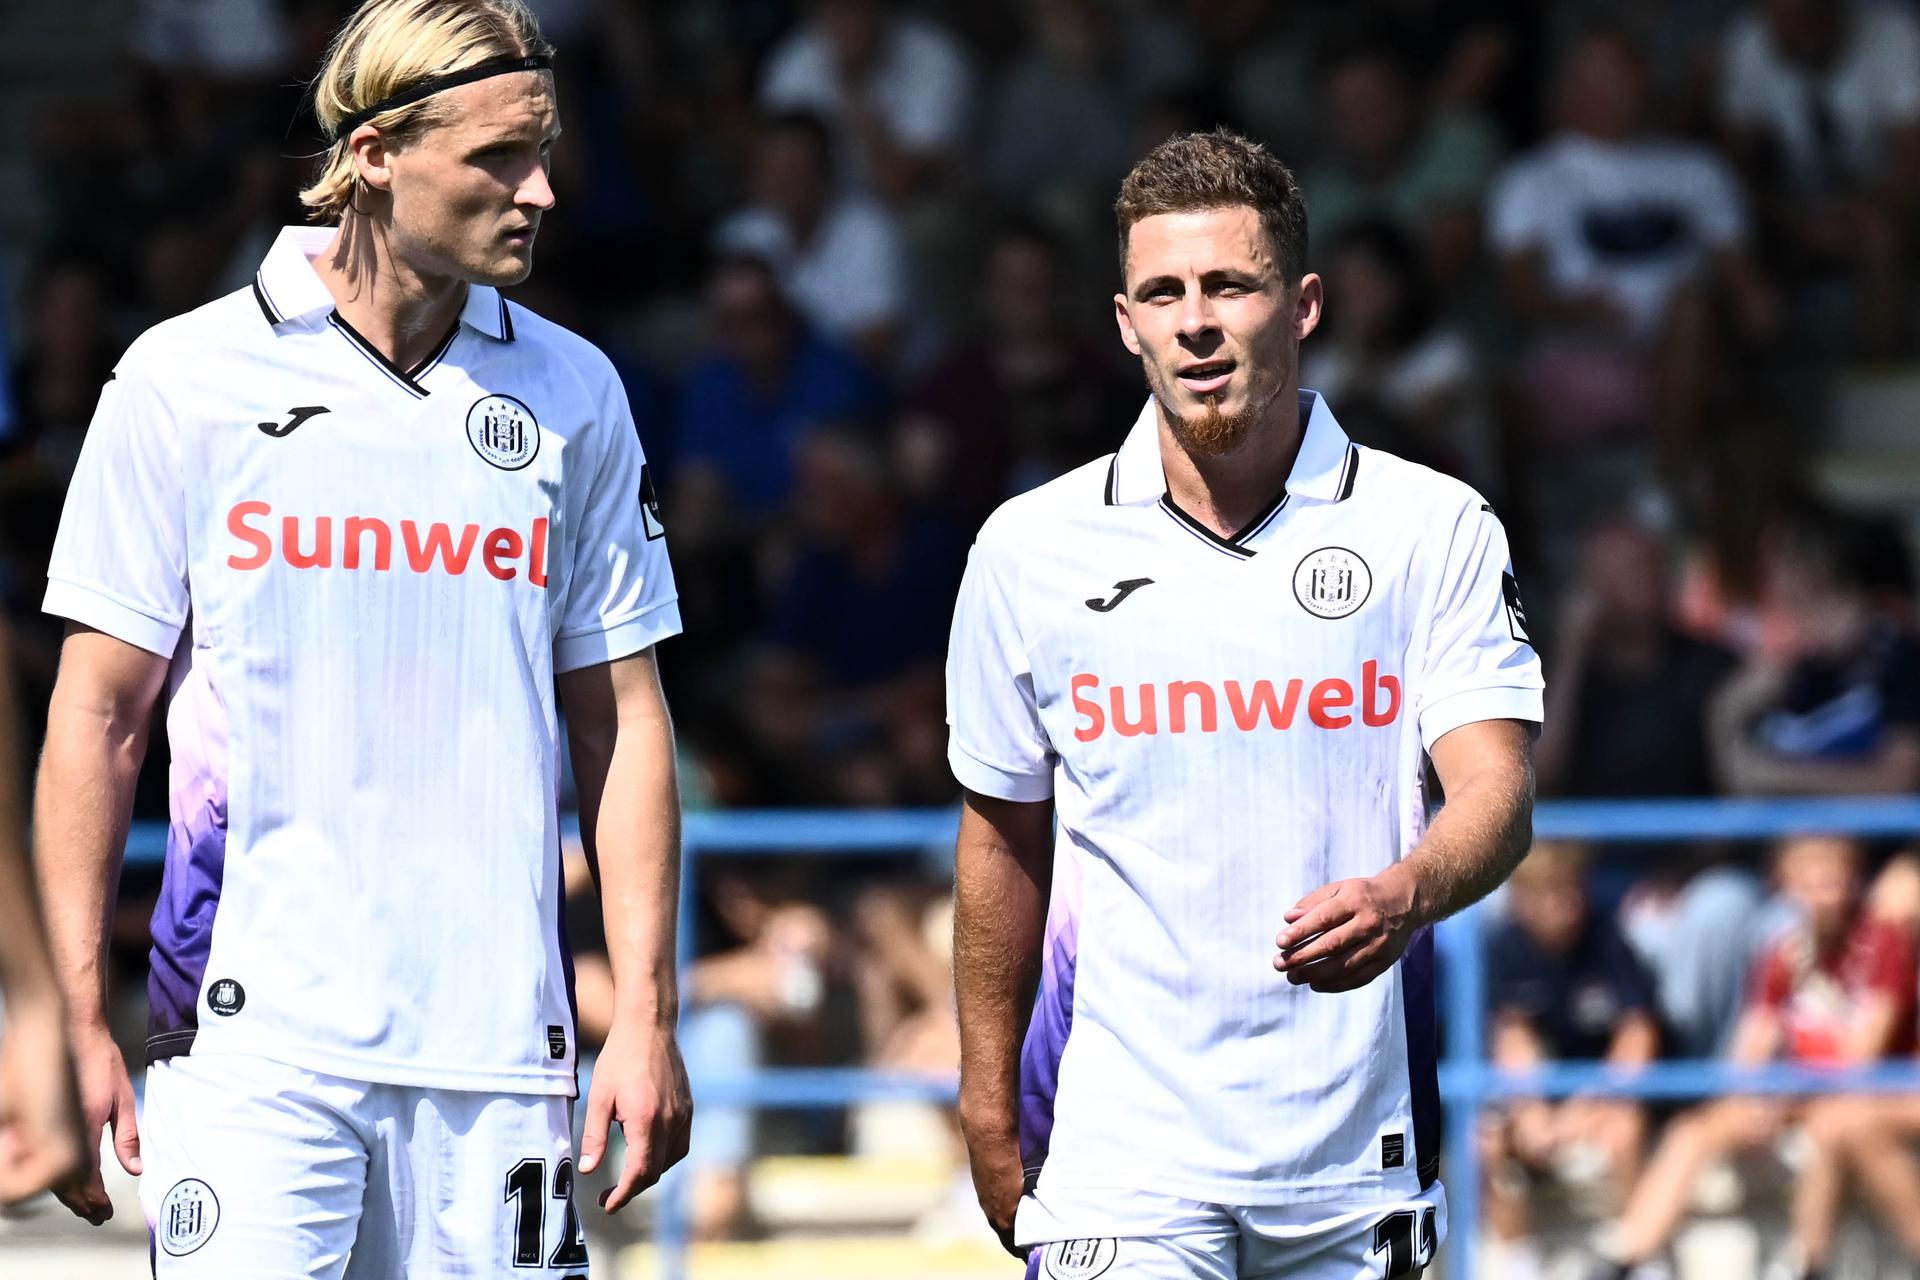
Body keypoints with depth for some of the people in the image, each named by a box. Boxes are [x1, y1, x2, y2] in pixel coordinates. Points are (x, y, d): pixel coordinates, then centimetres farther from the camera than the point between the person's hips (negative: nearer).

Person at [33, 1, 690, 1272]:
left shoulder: (572, 394, 8)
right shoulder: (184, 380, 0)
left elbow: (621, 717, 12)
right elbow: (98, 714, 3)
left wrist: (648, 1015, 5)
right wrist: (73, 1023, -2)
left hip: (498, 1053, 3)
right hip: (255, 1042, -3)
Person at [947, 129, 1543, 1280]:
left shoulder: (1436, 528, 0)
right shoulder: (1031, 548, 4)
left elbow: (1497, 789, -9)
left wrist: (1403, 895, -32)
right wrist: (989, 1103, 15)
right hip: (1122, 1160, 0)